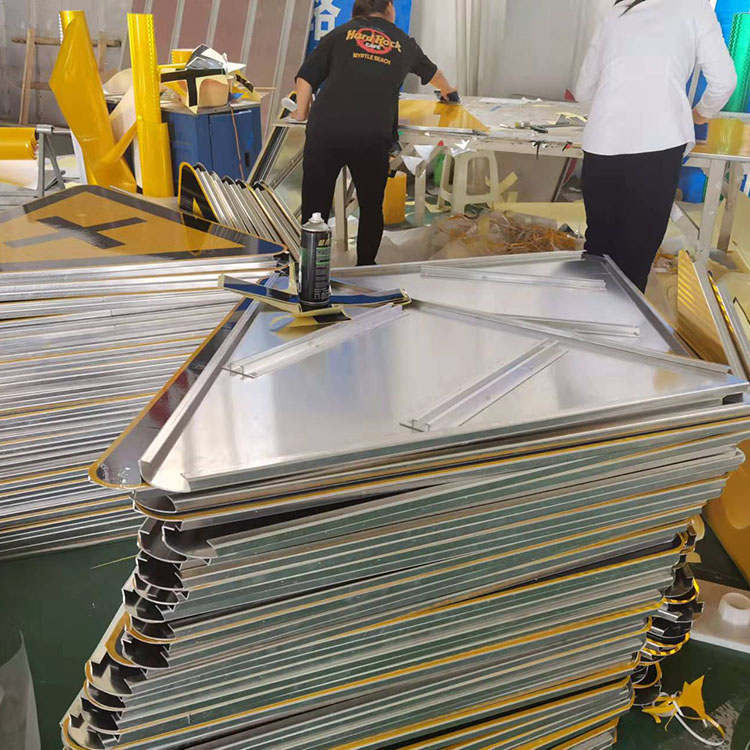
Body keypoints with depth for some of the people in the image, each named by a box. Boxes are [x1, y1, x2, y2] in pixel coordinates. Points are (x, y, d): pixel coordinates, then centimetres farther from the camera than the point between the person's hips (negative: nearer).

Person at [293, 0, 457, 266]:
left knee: (315, 206, 8)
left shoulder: (340, 34, 16)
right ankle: (365, 268, 28)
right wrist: (447, 90, 62)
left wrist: (302, 112, 23)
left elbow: (305, 77, 8)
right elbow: (432, 72, 41)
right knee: (371, 207, 18)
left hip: (325, 131, 0)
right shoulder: (404, 43, 21)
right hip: (372, 137, 0)